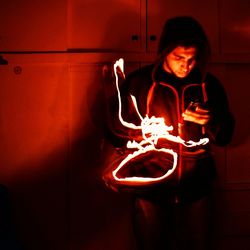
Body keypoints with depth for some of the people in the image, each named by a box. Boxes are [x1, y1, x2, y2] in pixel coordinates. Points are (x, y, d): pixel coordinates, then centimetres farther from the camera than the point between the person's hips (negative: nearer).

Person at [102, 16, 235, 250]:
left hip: (196, 188, 2)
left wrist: (210, 122, -14)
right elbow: (116, 130, 2)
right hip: (150, 187, -1)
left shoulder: (209, 85, 0)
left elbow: (225, 137, 5)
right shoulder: (138, 82, -6)